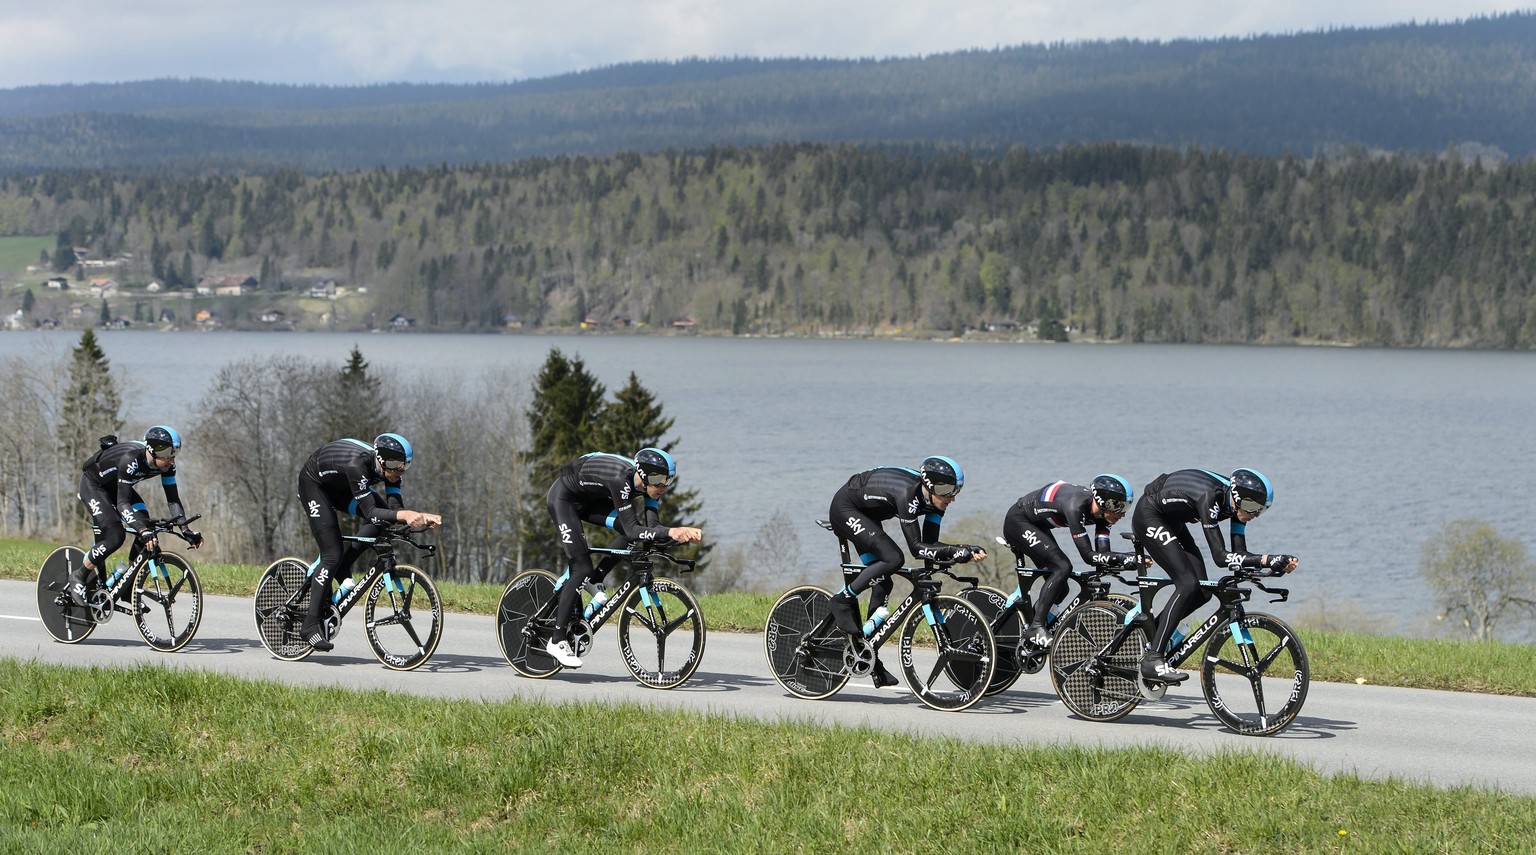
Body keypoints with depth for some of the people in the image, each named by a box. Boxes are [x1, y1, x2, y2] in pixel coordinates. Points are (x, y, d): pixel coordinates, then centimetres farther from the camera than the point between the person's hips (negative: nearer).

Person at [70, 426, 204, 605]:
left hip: (115, 486, 7)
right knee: (115, 536, -23)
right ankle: (78, 577, -4)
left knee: (147, 533, -11)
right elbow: (122, 503, -41)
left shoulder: (167, 465, -20)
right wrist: (143, 530, -52)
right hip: (93, 484, -7)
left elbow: (173, 500, -14)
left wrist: (186, 530, -26)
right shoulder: (131, 459, -39)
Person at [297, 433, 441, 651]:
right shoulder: (358, 464, -41)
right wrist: (403, 515, -57)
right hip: (313, 484, -7)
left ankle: (341, 570, 0)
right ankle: (311, 625, -11)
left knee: (382, 520, -16)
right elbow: (370, 512, -44)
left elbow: (394, 508, -23)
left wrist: (422, 517, -40)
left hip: (341, 487, 7)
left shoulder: (391, 468, -21)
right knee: (332, 554, -16)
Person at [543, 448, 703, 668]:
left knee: (630, 535, -16)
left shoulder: (648, 482, -16)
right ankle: (557, 641, -8)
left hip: (589, 499, 7)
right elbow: (633, 530, -41)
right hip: (563, 497, -7)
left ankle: (592, 583, -1)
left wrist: (682, 533, -34)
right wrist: (671, 532, -50)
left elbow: (652, 528, -18)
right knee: (582, 568, -14)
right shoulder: (621, 478, -38)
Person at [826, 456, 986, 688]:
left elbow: (930, 543, -11)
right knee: (892, 558, -27)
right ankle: (843, 601, -11)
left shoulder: (933, 498, -11)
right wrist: (954, 552, -43)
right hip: (845, 508, -9)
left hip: (866, 514, 9)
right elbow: (916, 547, -36)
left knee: (882, 582, 2)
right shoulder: (908, 494, -35)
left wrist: (967, 551, -24)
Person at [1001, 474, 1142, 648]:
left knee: (1059, 588, 4)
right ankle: (1036, 628, -19)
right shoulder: (1076, 505, -37)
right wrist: (1126, 558, -41)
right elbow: (1088, 556, -38)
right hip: (1017, 521, -9)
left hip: (1036, 526, 9)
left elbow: (1102, 553, -14)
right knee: (1062, 567, -23)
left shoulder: (1100, 510, -13)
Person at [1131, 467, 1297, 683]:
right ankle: (1152, 660, -18)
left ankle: (1150, 630, 18)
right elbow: (1220, 556, -39)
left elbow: (1239, 554, -11)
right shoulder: (1210, 499, -35)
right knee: (1188, 585, -19)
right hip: (1148, 516, -9)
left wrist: (1278, 563, -26)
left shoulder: (1236, 502, -11)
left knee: (1201, 592, 0)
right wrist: (1267, 559, -45)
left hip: (1171, 520, 9)